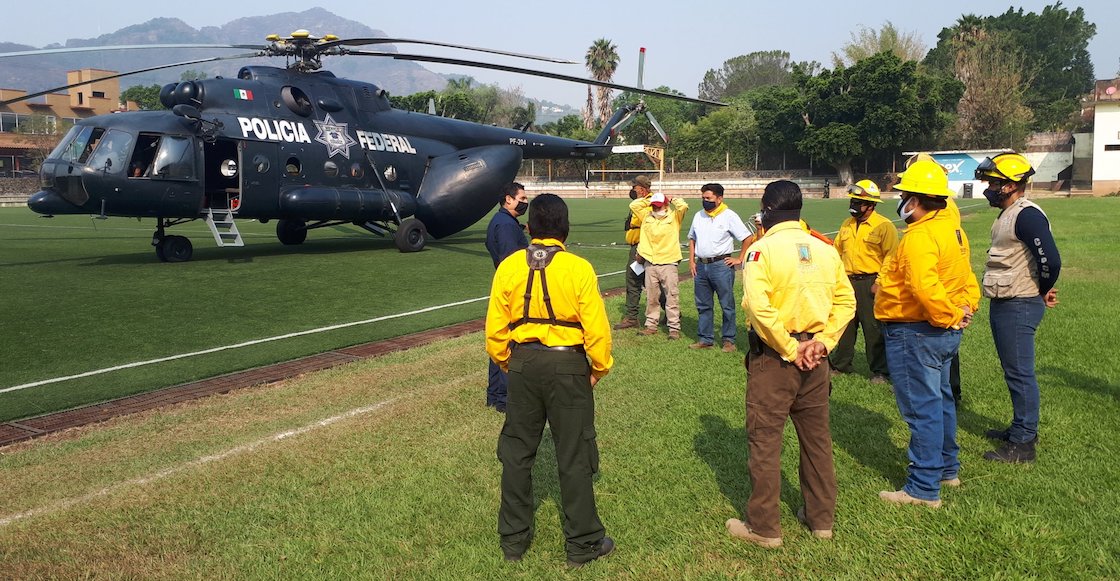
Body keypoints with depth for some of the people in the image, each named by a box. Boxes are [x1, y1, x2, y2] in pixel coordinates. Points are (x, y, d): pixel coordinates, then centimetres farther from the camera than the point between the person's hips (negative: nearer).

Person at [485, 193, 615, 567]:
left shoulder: (509, 267, -5)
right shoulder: (578, 269, -13)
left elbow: (495, 328, 0)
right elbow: (596, 328, -12)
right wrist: (599, 368, 4)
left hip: (523, 364, 3)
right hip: (567, 365, -2)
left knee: (516, 452, 15)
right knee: (573, 456, 8)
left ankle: (514, 539, 26)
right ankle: (583, 543, 18)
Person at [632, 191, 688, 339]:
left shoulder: (674, 217, 3)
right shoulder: (647, 216, 14)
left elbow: (683, 206, -13)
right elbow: (633, 205, 15)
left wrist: (671, 199, 4)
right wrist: (649, 201, 15)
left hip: (668, 263, -4)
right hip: (650, 264, 4)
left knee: (672, 296, -5)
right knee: (651, 297, 10)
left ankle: (674, 328, -2)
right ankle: (651, 325, 20)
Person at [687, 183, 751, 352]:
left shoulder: (729, 216, -6)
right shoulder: (698, 216, 12)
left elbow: (747, 238, -6)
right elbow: (692, 239, 21)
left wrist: (739, 259, -8)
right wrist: (691, 261, 11)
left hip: (721, 265, -6)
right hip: (701, 266, 6)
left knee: (727, 305, 1)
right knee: (703, 305, 10)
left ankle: (729, 340, 8)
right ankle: (705, 339, 19)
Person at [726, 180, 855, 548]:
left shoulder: (763, 249, -12)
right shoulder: (825, 249, 6)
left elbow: (759, 308, -23)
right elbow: (846, 301, 5)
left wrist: (788, 349, -16)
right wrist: (823, 341, -1)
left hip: (774, 355, -6)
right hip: (814, 356, 6)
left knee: (765, 439, 4)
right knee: (817, 437, 17)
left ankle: (764, 527, 12)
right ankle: (821, 518, 30)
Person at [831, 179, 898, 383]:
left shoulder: (885, 226, -6)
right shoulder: (846, 225, 13)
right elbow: (837, 251, 21)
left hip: (870, 284, -6)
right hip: (847, 282, 6)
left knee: (874, 329, -1)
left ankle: (879, 371, 9)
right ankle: (840, 365, 24)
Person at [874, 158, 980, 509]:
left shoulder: (920, 236, -23)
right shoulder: (953, 229, 10)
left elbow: (925, 288, -34)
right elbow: (967, 280, 15)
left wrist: (950, 316, -21)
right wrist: (966, 309, 6)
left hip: (915, 332, -10)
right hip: (944, 334, 10)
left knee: (921, 408, -3)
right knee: (940, 400, 22)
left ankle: (924, 489, 6)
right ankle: (947, 469, 37)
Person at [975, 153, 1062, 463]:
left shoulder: (1026, 215, -18)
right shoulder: (1007, 215, 14)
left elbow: (1051, 259, -25)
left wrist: (1043, 291, -9)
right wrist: (1039, 291, 14)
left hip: (1019, 307, -10)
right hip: (1003, 306, 10)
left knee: (1020, 373, -4)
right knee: (1014, 371, 19)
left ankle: (1022, 444, 3)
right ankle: (1022, 427, 32)